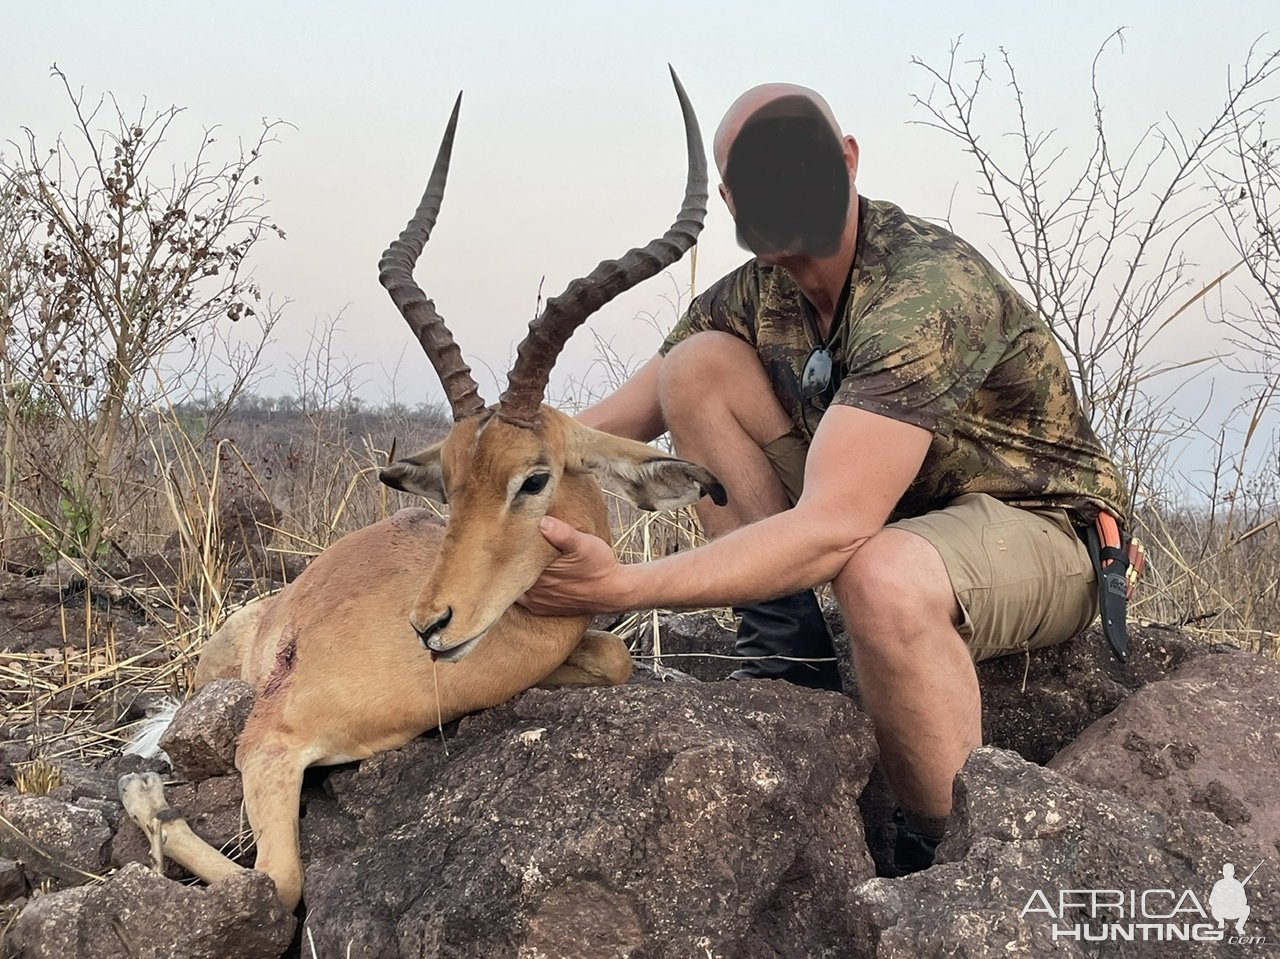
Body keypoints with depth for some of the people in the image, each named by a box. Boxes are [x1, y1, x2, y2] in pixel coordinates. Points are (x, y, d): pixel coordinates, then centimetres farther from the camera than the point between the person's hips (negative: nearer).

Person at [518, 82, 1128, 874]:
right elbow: (623, 417, -1)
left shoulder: (924, 292, -30)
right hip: (899, 511, 7)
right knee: (697, 367, -8)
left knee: (883, 576, -43)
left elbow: (830, 530, -39)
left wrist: (622, 587, -45)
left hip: (1037, 532, -7)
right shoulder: (756, 294, -6)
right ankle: (789, 655, -5)